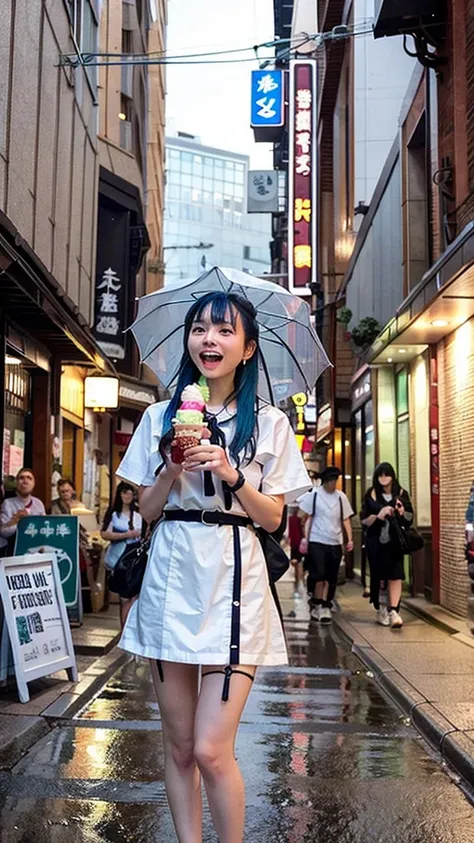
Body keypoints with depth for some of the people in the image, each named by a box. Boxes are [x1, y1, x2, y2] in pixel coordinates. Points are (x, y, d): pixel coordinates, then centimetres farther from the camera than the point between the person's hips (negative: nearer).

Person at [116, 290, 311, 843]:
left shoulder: (269, 424, 3)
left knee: (211, 750, -7)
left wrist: (232, 475, -13)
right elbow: (148, 510, 9)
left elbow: (273, 518, 3)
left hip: (233, 580, -2)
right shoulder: (161, 417, 8)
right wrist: (172, 469, -9)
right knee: (179, 746, 11)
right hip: (171, 577, 3)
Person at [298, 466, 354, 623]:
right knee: (319, 575, -7)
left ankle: (324, 607, 11)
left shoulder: (341, 497, 7)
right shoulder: (314, 494, 0)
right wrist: (305, 539, -4)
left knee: (331, 578, 4)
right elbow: (308, 518, 2)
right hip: (317, 541, -3)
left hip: (335, 543, 3)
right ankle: (318, 606, 5)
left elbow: (346, 520, 11)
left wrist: (350, 539, 1)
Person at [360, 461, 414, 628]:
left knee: (395, 576, -9)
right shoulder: (371, 494, 1)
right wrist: (378, 515, -19)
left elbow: (410, 518, 9)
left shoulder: (401, 493, 4)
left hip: (395, 541, 1)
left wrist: (403, 513, -12)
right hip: (376, 541, 0)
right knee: (378, 576, 5)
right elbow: (364, 520, -2)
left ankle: (393, 611, -13)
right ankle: (380, 610, 19)